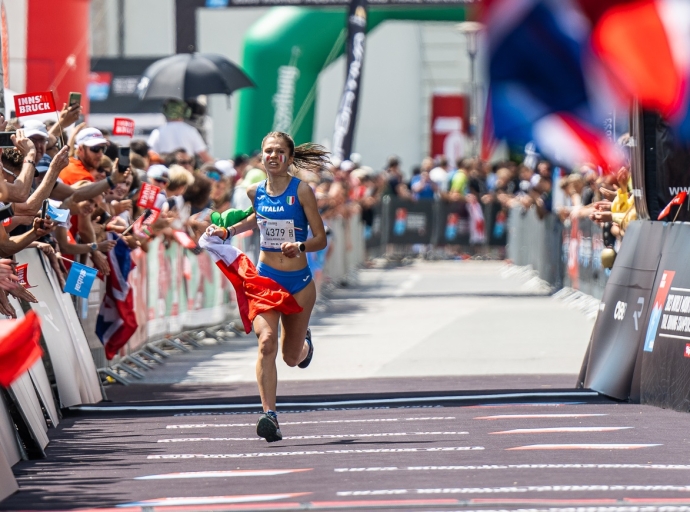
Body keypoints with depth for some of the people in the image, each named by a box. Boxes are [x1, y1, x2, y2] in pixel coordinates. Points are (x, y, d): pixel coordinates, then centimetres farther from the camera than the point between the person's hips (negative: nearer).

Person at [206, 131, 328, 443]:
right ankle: (269, 416, -26)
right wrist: (228, 232, 13)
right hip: (265, 277, 2)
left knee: (291, 357, 12)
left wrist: (299, 247, -28)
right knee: (266, 342, -22)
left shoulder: (301, 191, -10)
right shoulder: (255, 191, 2)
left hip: (299, 281, -2)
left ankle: (304, 341, 50)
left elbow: (321, 239, -9)